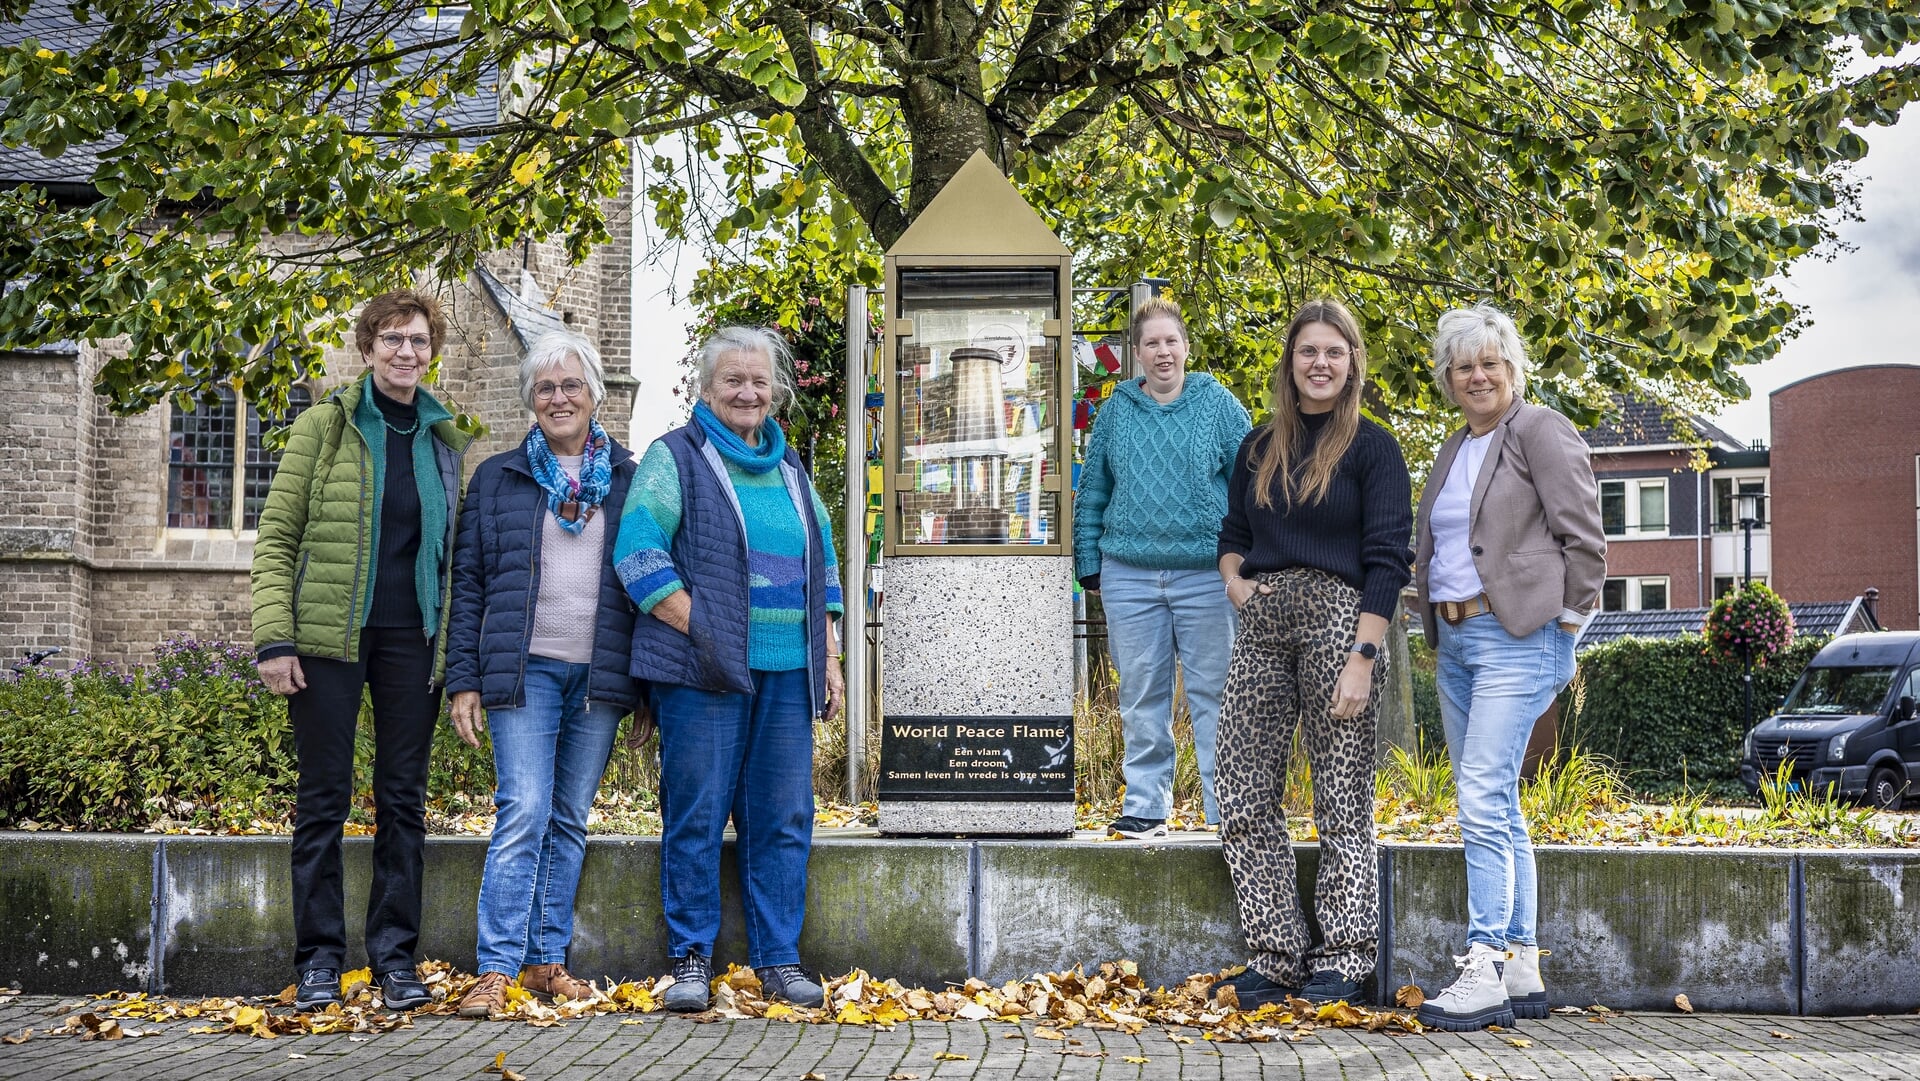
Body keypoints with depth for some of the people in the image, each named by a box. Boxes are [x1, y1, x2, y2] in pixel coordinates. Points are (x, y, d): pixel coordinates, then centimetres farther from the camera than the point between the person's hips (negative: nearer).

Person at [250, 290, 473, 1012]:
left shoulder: (447, 441, 11)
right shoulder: (325, 426, 1)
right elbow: (276, 536, -2)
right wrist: (274, 636, -11)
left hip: (413, 639, 3)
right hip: (330, 636, -3)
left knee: (404, 798, 5)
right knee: (324, 797, 1)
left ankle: (394, 956, 12)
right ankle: (319, 958, 9)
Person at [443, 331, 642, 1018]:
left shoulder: (629, 482, 11)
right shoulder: (496, 479, 9)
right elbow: (468, 583, 7)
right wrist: (463, 679, -1)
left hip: (599, 675, 2)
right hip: (524, 670, -2)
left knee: (570, 820, 6)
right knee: (523, 813, -12)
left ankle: (547, 960, 14)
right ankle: (497, 971, -12)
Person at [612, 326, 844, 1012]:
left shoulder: (789, 469, 20)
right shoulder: (674, 459, 3)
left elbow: (821, 573, 23)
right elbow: (639, 554, -7)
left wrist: (828, 662, 15)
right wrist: (699, 630, -14)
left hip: (787, 672, 5)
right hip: (704, 669, -5)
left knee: (783, 819, 4)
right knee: (696, 814, -3)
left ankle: (779, 959, 11)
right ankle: (691, 960, 7)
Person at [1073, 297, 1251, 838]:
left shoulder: (1218, 404, 3)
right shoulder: (1116, 410, 10)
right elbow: (1092, 491, 13)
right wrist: (1089, 564, 7)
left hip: (1205, 573, -2)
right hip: (1129, 574, 2)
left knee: (1213, 691, 2)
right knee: (1140, 695, 7)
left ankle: (1226, 809, 8)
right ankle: (1145, 805, 16)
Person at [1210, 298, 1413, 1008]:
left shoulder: (1372, 448, 0)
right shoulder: (1260, 447, 16)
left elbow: (1387, 560, -6)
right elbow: (1233, 535, 24)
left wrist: (1362, 658, -15)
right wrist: (1234, 578, 1)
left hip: (1339, 617, -5)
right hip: (1262, 626, 5)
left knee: (1342, 801, 0)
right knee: (1246, 798, 1)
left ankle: (1341, 964, 7)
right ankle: (1275, 959, 8)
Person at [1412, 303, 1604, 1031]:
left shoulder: (1540, 433, -5)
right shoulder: (1453, 452, 20)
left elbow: (1584, 539, -10)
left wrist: (1565, 629, -9)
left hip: (1516, 636, -9)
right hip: (1455, 640, 9)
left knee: (1482, 799, -16)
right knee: (1495, 807, 9)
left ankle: (1484, 971, -15)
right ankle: (1522, 971, 14)